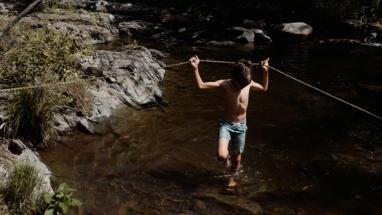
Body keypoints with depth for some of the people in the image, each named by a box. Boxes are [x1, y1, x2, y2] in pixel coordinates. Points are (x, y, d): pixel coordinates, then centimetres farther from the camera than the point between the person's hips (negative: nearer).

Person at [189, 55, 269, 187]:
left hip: (241, 126, 3)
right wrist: (195, 68, -20)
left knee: (237, 158, 15)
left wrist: (265, 72, 4)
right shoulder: (225, 84, -15)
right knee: (222, 156, -23)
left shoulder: (249, 84, -7)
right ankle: (227, 158, 17)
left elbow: (264, 88, 15)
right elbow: (201, 85, -12)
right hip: (226, 124, -3)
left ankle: (232, 177, 47)